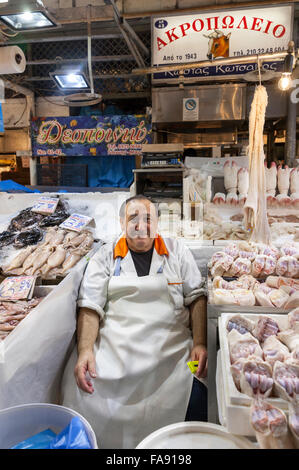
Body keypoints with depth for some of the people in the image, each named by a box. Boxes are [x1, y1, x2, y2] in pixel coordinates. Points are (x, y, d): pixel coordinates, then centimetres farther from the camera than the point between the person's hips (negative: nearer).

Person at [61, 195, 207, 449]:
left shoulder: (177, 251, 11)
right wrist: (85, 350, -12)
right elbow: (90, 306, 2)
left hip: (170, 344, 0)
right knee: (81, 392, -19)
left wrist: (200, 343, -5)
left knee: (193, 394, -23)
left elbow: (196, 297, 8)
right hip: (113, 342, 1)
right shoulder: (105, 256, 9)